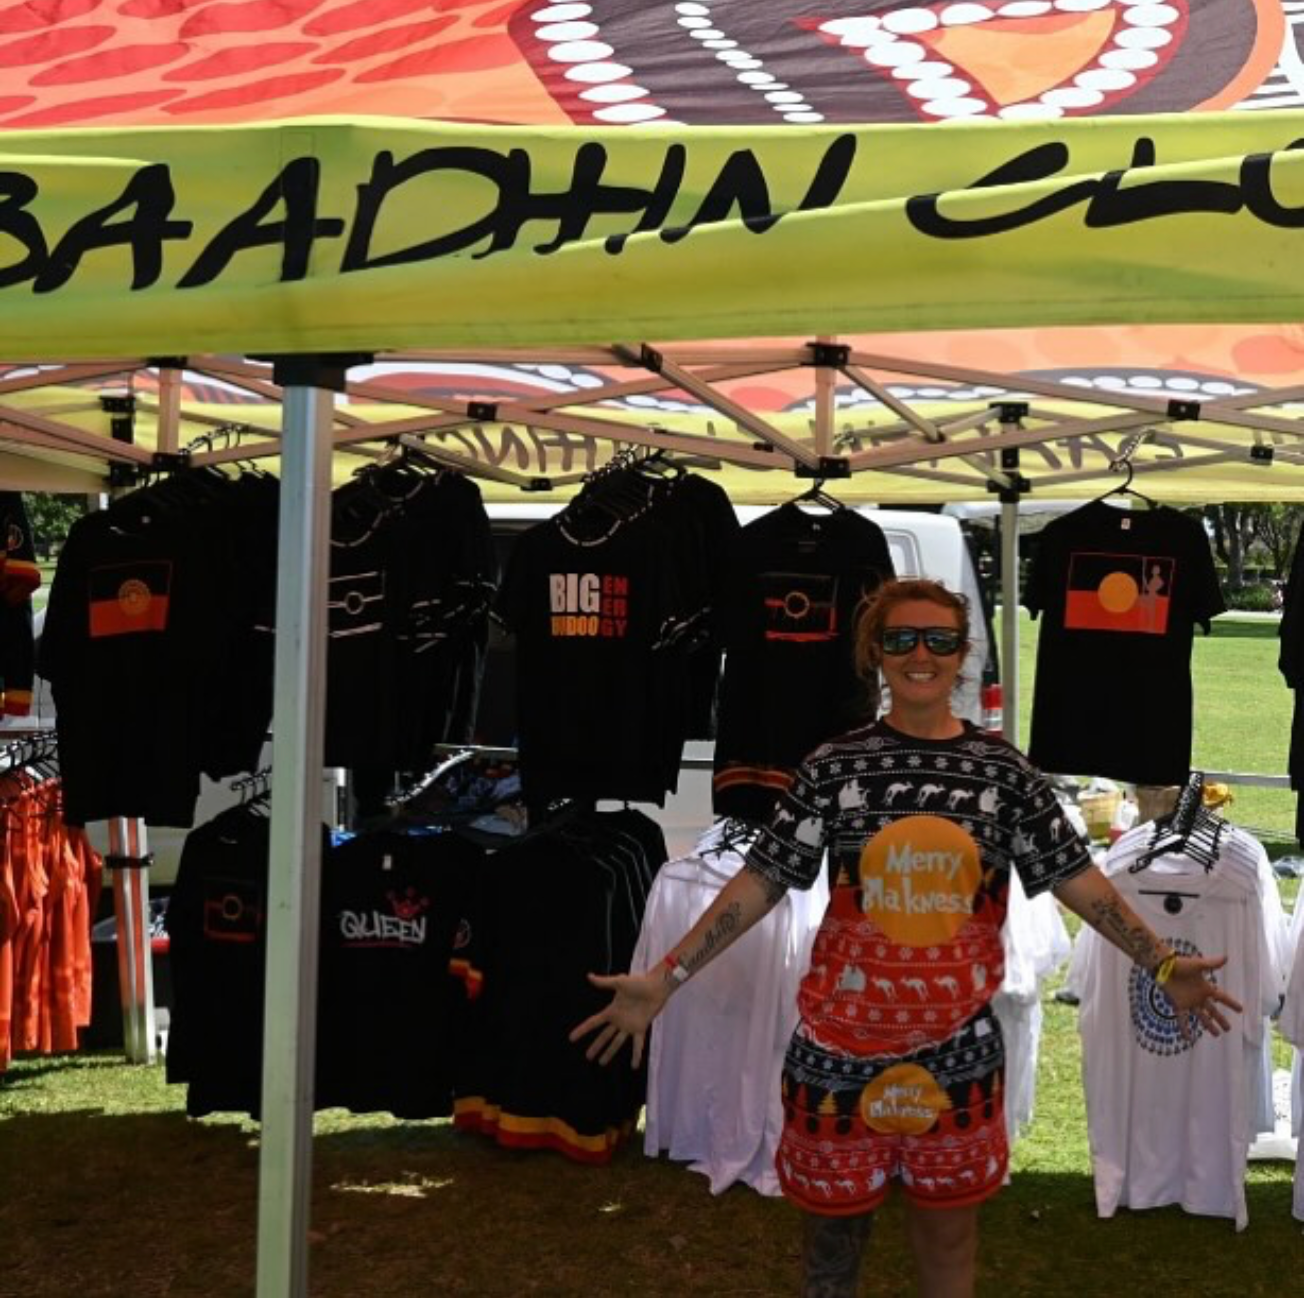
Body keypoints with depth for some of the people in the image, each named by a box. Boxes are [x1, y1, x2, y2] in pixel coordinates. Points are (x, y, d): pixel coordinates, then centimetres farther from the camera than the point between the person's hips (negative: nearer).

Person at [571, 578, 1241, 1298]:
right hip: (842, 1040, -1)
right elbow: (760, 881, -5)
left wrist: (1163, 964, -4)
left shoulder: (1002, 770, -1)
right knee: (833, 1218, 13)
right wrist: (663, 977, -11)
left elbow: (1077, 880, 2)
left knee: (949, 1226, 15)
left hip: (957, 1046, 1)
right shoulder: (834, 766, -4)